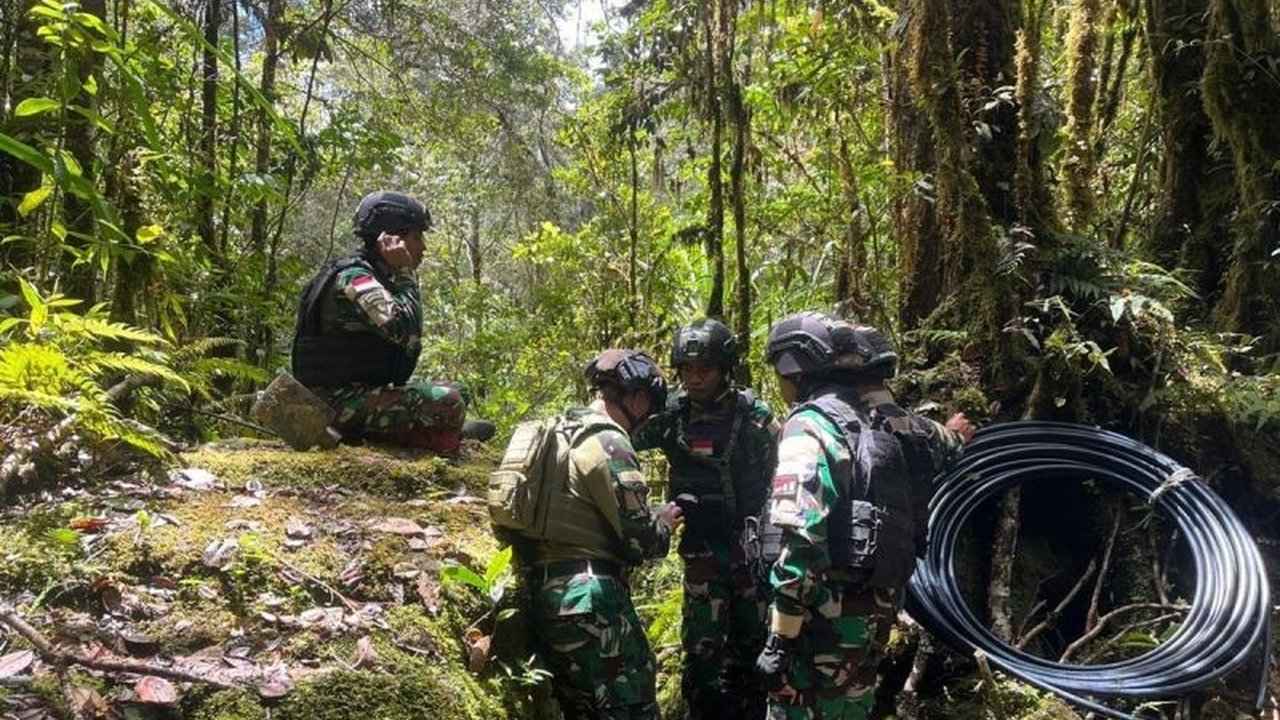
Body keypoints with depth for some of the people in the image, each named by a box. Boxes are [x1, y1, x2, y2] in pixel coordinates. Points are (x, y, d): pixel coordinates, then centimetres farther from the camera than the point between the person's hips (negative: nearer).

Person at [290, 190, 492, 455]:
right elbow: (408, 332, -30)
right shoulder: (354, 279, -16)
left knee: (459, 392, 15)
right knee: (448, 404, -27)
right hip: (337, 402, -10)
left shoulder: (376, 277, 15)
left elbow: (407, 342, 15)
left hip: (360, 391, 10)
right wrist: (405, 274, -20)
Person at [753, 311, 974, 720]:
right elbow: (938, 443, 33)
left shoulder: (811, 424, -15)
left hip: (824, 615, -8)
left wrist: (780, 639, -20)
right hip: (877, 607, 8)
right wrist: (955, 435, 58)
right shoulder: (887, 417, 9)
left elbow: (799, 540, -25)